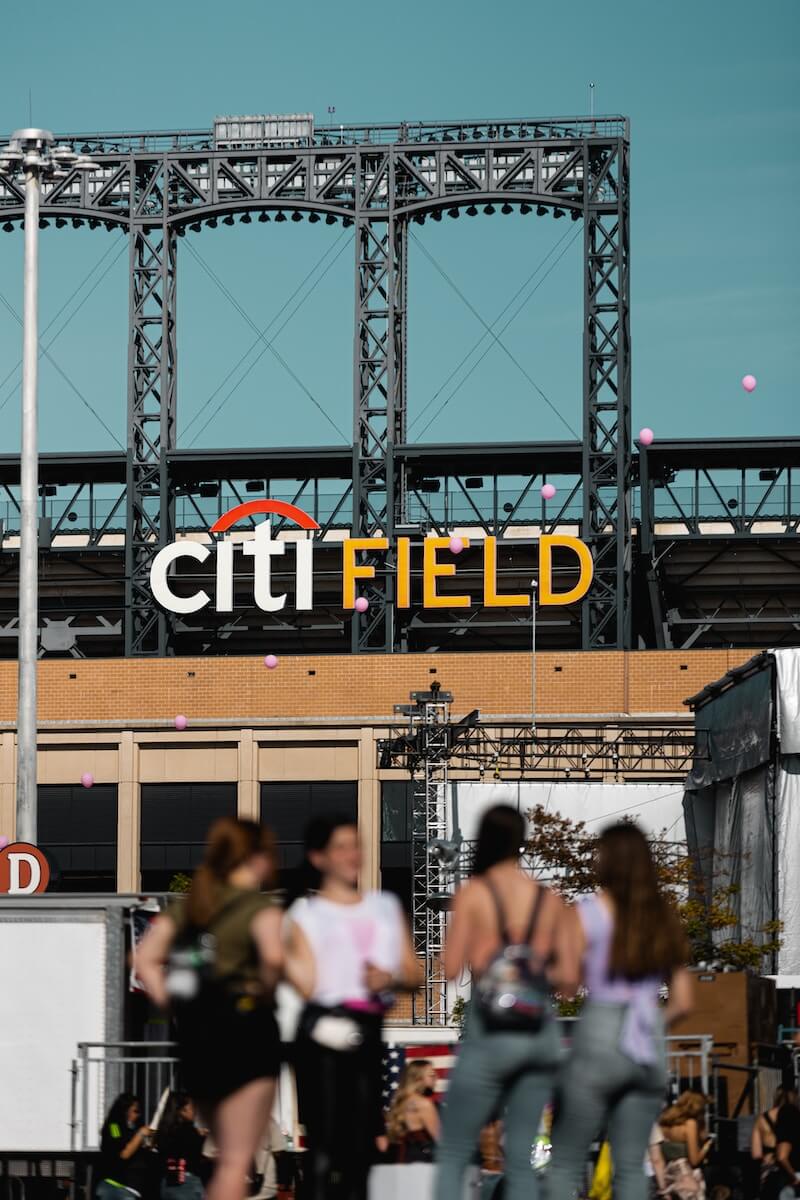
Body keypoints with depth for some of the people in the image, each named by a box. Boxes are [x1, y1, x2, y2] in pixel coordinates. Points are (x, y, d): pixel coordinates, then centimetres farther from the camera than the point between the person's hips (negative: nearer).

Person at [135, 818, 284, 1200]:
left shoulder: (187, 907, 12)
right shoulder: (259, 906, -8)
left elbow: (144, 958, 6)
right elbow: (273, 954, -28)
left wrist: (172, 1003, 4)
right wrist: (265, 989, -10)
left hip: (193, 1032, 7)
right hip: (244, 1027, -7)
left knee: (229, 1153, 21)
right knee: (237, 1158, -2)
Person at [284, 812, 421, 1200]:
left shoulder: (386, 907, 20)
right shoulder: (306, 914, 7)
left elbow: (413, 972, 15)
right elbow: (308, 985, -4)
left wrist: (390, 977, -5)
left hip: (369, 1033, 4)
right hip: (325, 1029, -4)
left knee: (361, 1143, 4)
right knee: (324, 1141, -10)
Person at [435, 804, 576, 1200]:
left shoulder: (473, 893, -4)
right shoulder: (550, 900, 7)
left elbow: (451, 968, -8)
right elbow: (567, 975, 7)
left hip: (490, 1033, -4)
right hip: (540, 1033, 4)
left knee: (452, 1155, 4)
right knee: (520, 1158, 8)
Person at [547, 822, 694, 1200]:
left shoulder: (592, 911, -5)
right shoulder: (664, 918, 10)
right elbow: (683, 1001, 11)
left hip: (598, 1041, -5)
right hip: (650, 1048, 5)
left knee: (565, 1162, 4)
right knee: (630, 1166, 7)